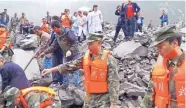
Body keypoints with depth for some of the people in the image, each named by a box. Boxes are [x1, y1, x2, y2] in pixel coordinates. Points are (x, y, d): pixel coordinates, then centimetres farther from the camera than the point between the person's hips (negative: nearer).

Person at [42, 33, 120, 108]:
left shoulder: (108, 59, -15)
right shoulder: (86, 57, 3)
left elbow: (113, 82, -16)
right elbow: (71, 65, 8)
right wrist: (51, 69, 7)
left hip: (104, 99, -6)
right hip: (91, 98, 6)